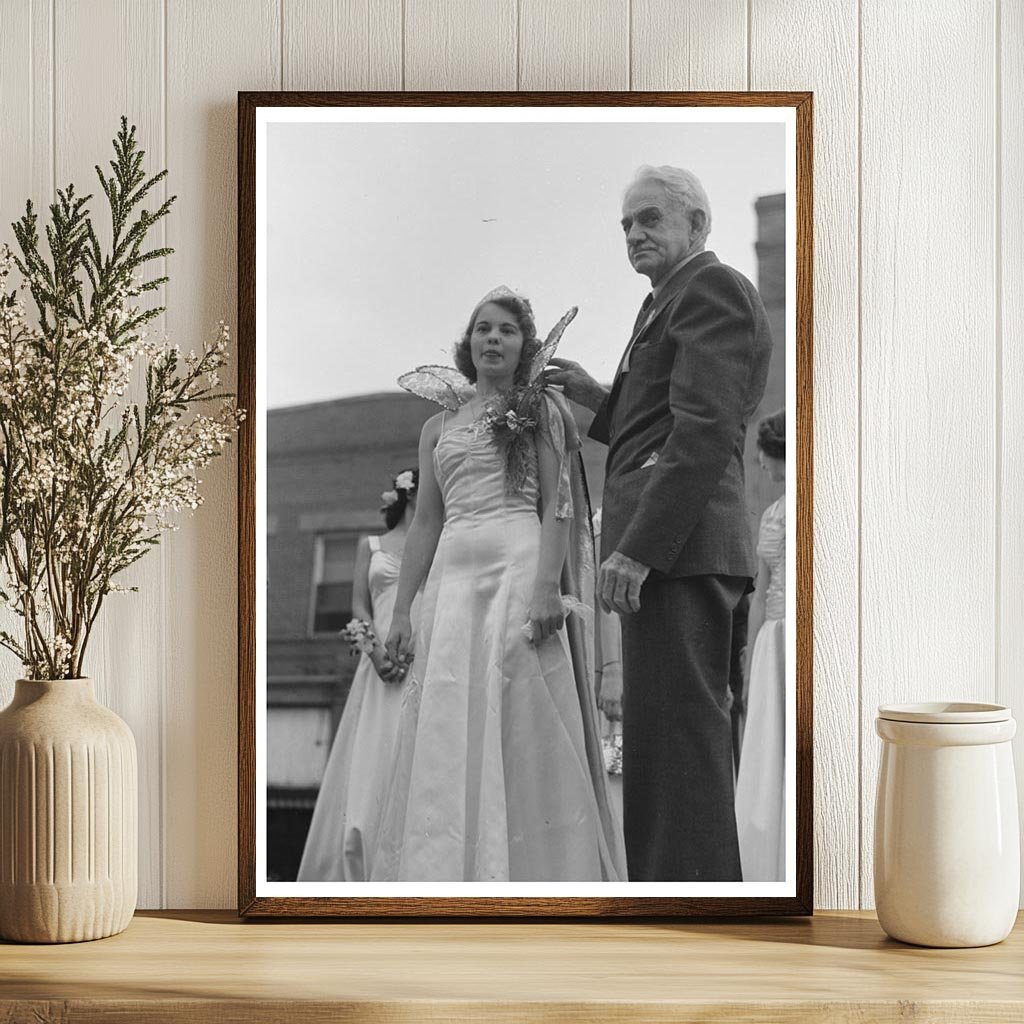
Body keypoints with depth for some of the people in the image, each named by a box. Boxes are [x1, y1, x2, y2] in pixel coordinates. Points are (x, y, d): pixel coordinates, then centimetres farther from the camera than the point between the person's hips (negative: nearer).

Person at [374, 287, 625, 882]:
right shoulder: (438, 428, 21)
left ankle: (528, 879, -8)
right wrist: (402, 611, 11)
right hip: (453, 580, 4)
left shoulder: (541, 410, 10)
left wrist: (548, 585, -15)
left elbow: (558, 507, 0)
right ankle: (450, 878, 0)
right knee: (447, 734, -3)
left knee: (518, 725, -10)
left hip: (519, 569, -4)